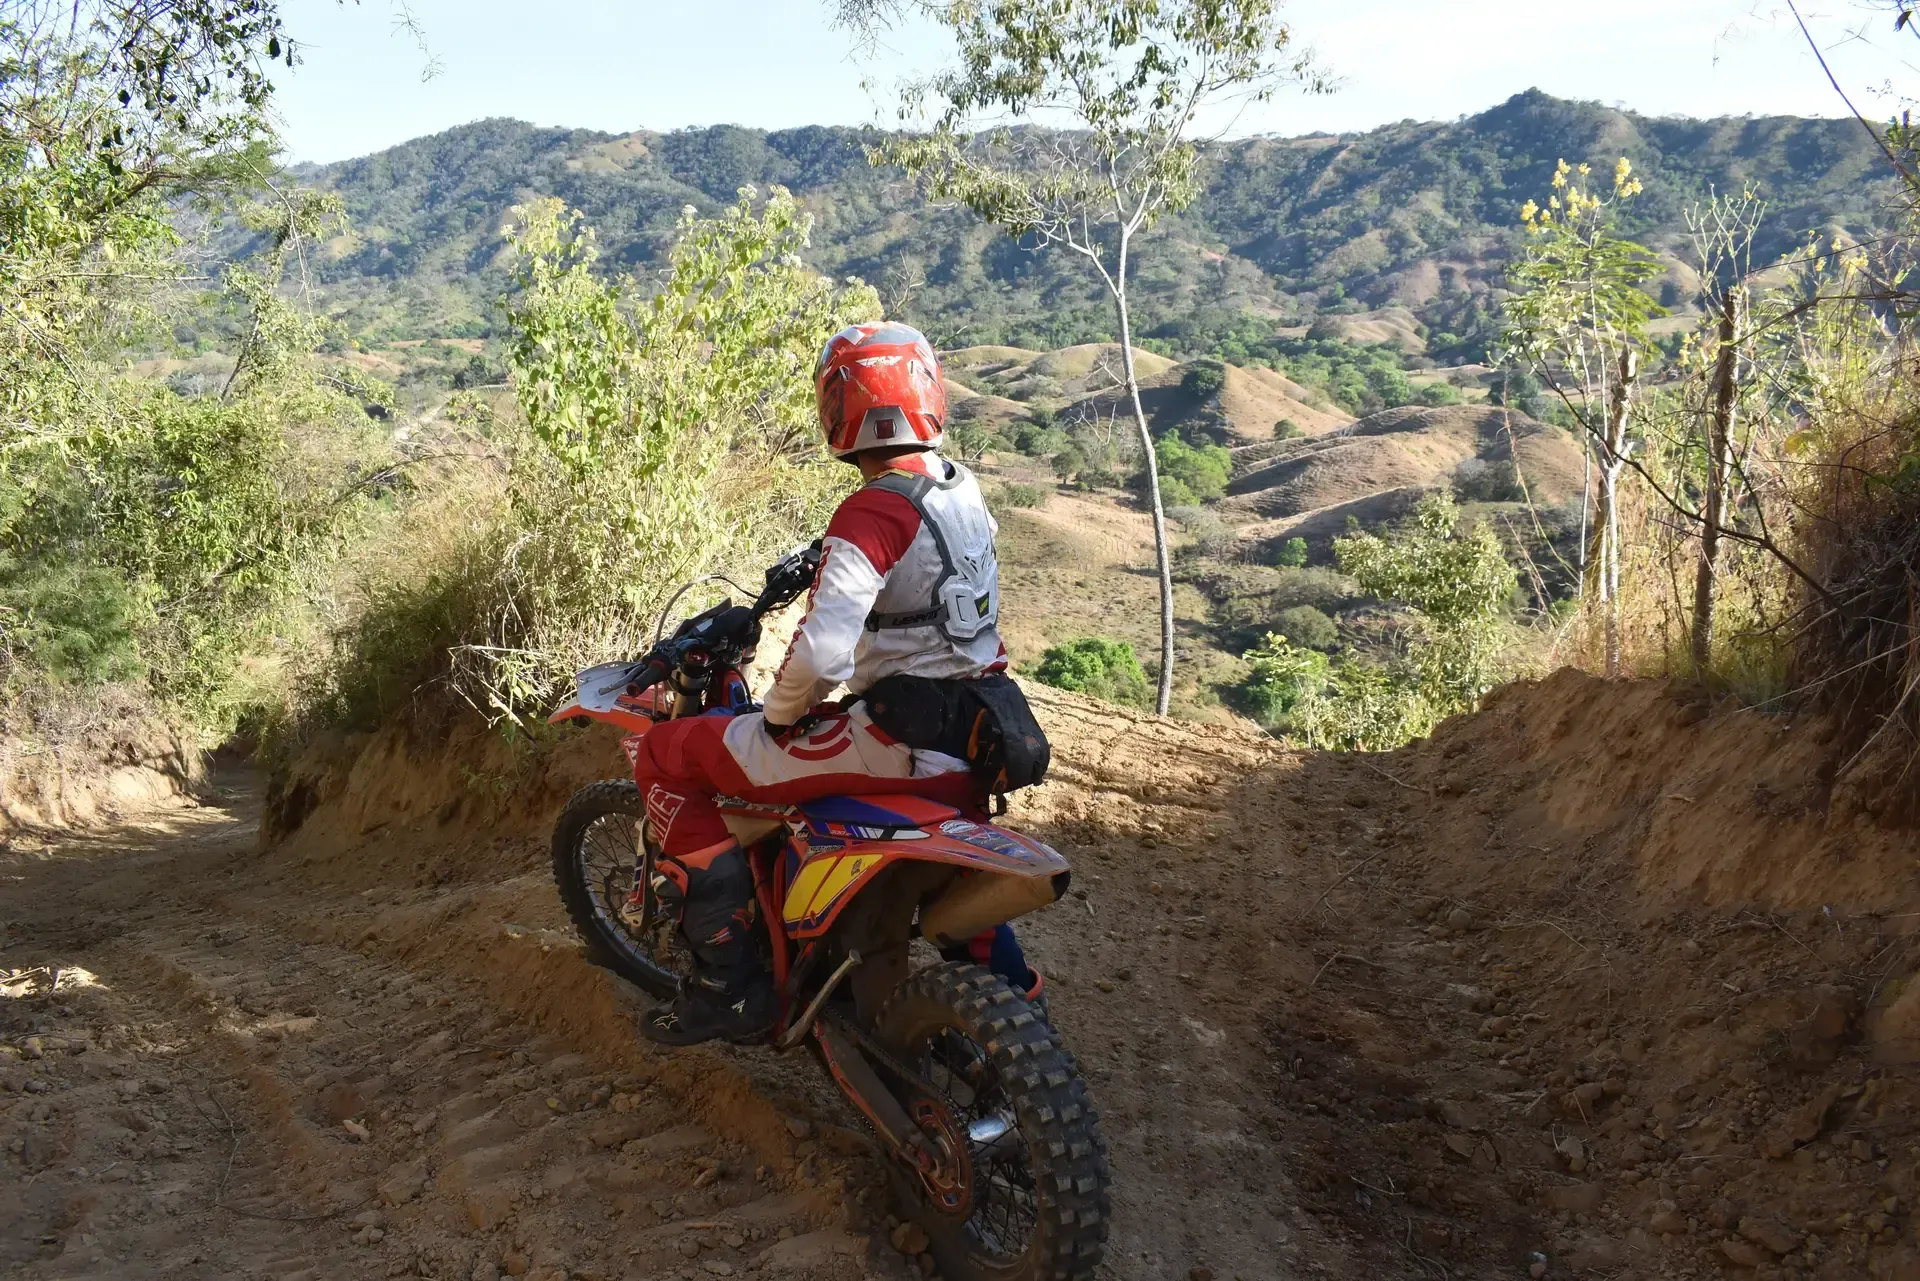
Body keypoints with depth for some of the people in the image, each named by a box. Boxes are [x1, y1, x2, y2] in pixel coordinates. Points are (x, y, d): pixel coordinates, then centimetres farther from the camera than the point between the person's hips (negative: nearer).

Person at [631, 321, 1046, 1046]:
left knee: (667, 755, -2)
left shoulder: (872, 512, -20)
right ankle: (1011, 992, 48)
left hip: (898, 744, -9)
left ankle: (730, 981, -1)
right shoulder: (963, 489, 6)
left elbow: (821, 652, -31)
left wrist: (780, 715, -11)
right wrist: (815, 564, 36)